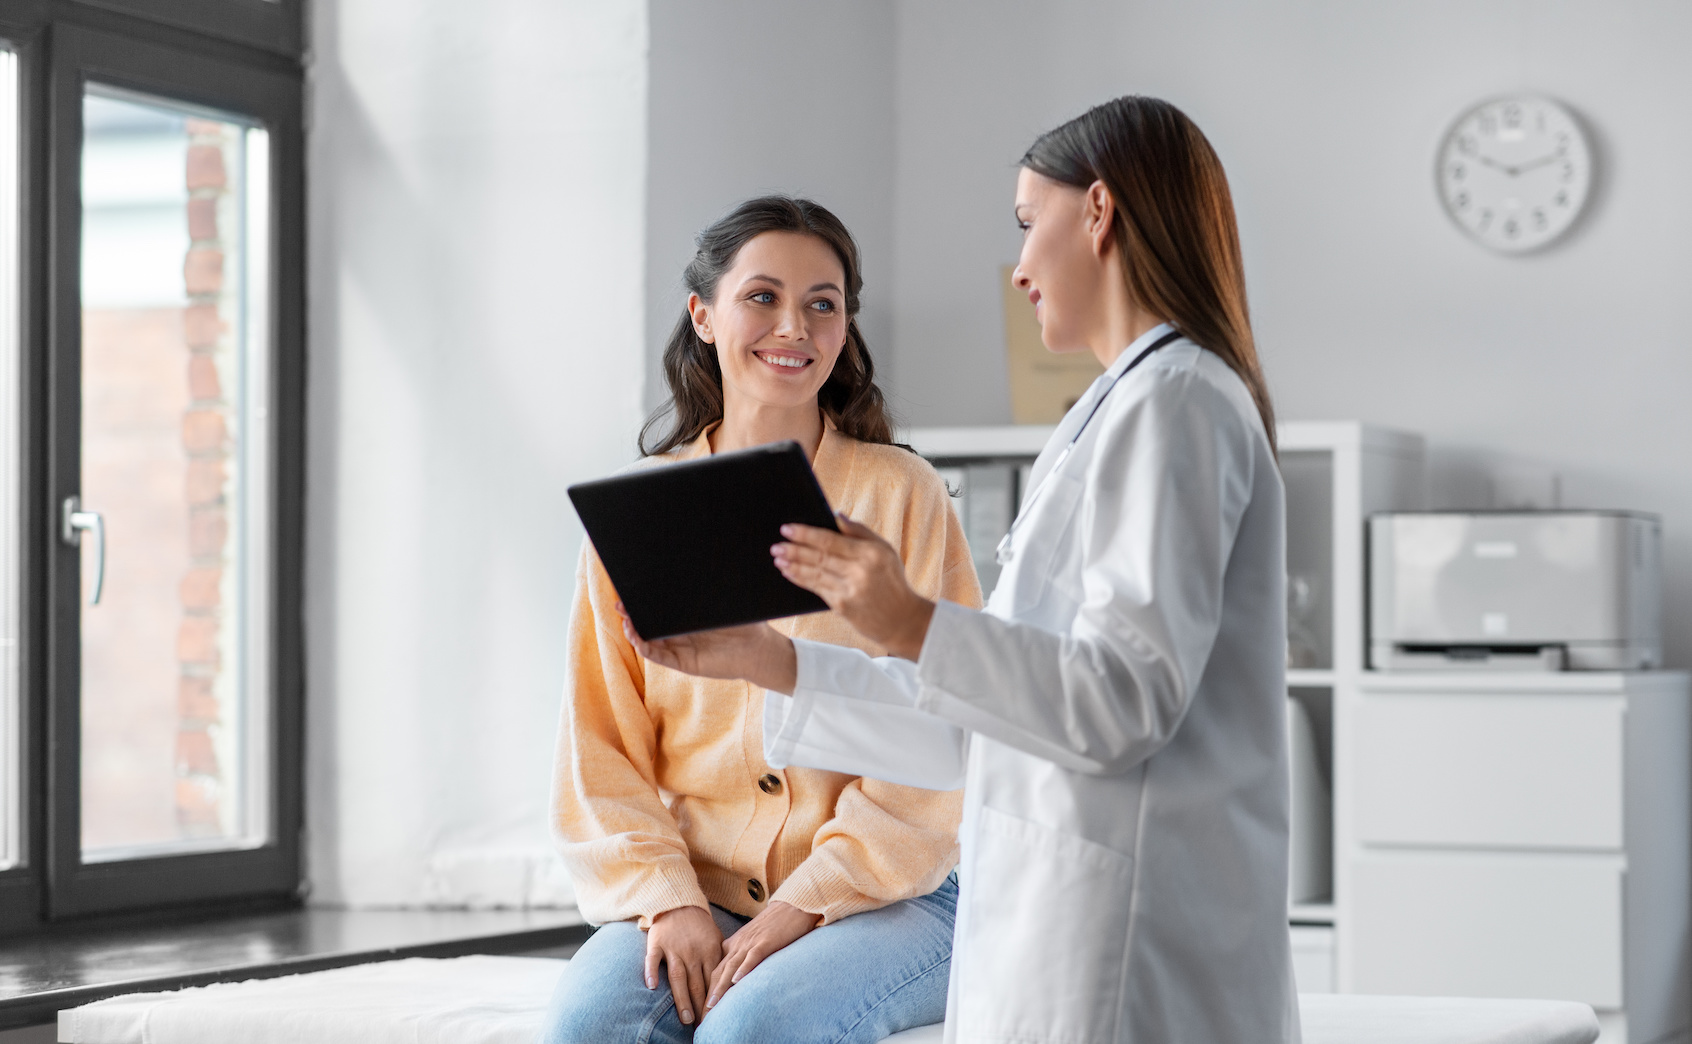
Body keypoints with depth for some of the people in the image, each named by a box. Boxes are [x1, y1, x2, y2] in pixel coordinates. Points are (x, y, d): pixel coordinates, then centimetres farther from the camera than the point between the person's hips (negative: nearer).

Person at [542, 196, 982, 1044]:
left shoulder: (901, 494, 1)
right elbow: (600, 745, 6)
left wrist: (809, 900, -14)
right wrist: (668, 900, -9)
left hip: (881, 899, -2)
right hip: (693, 895, 2)